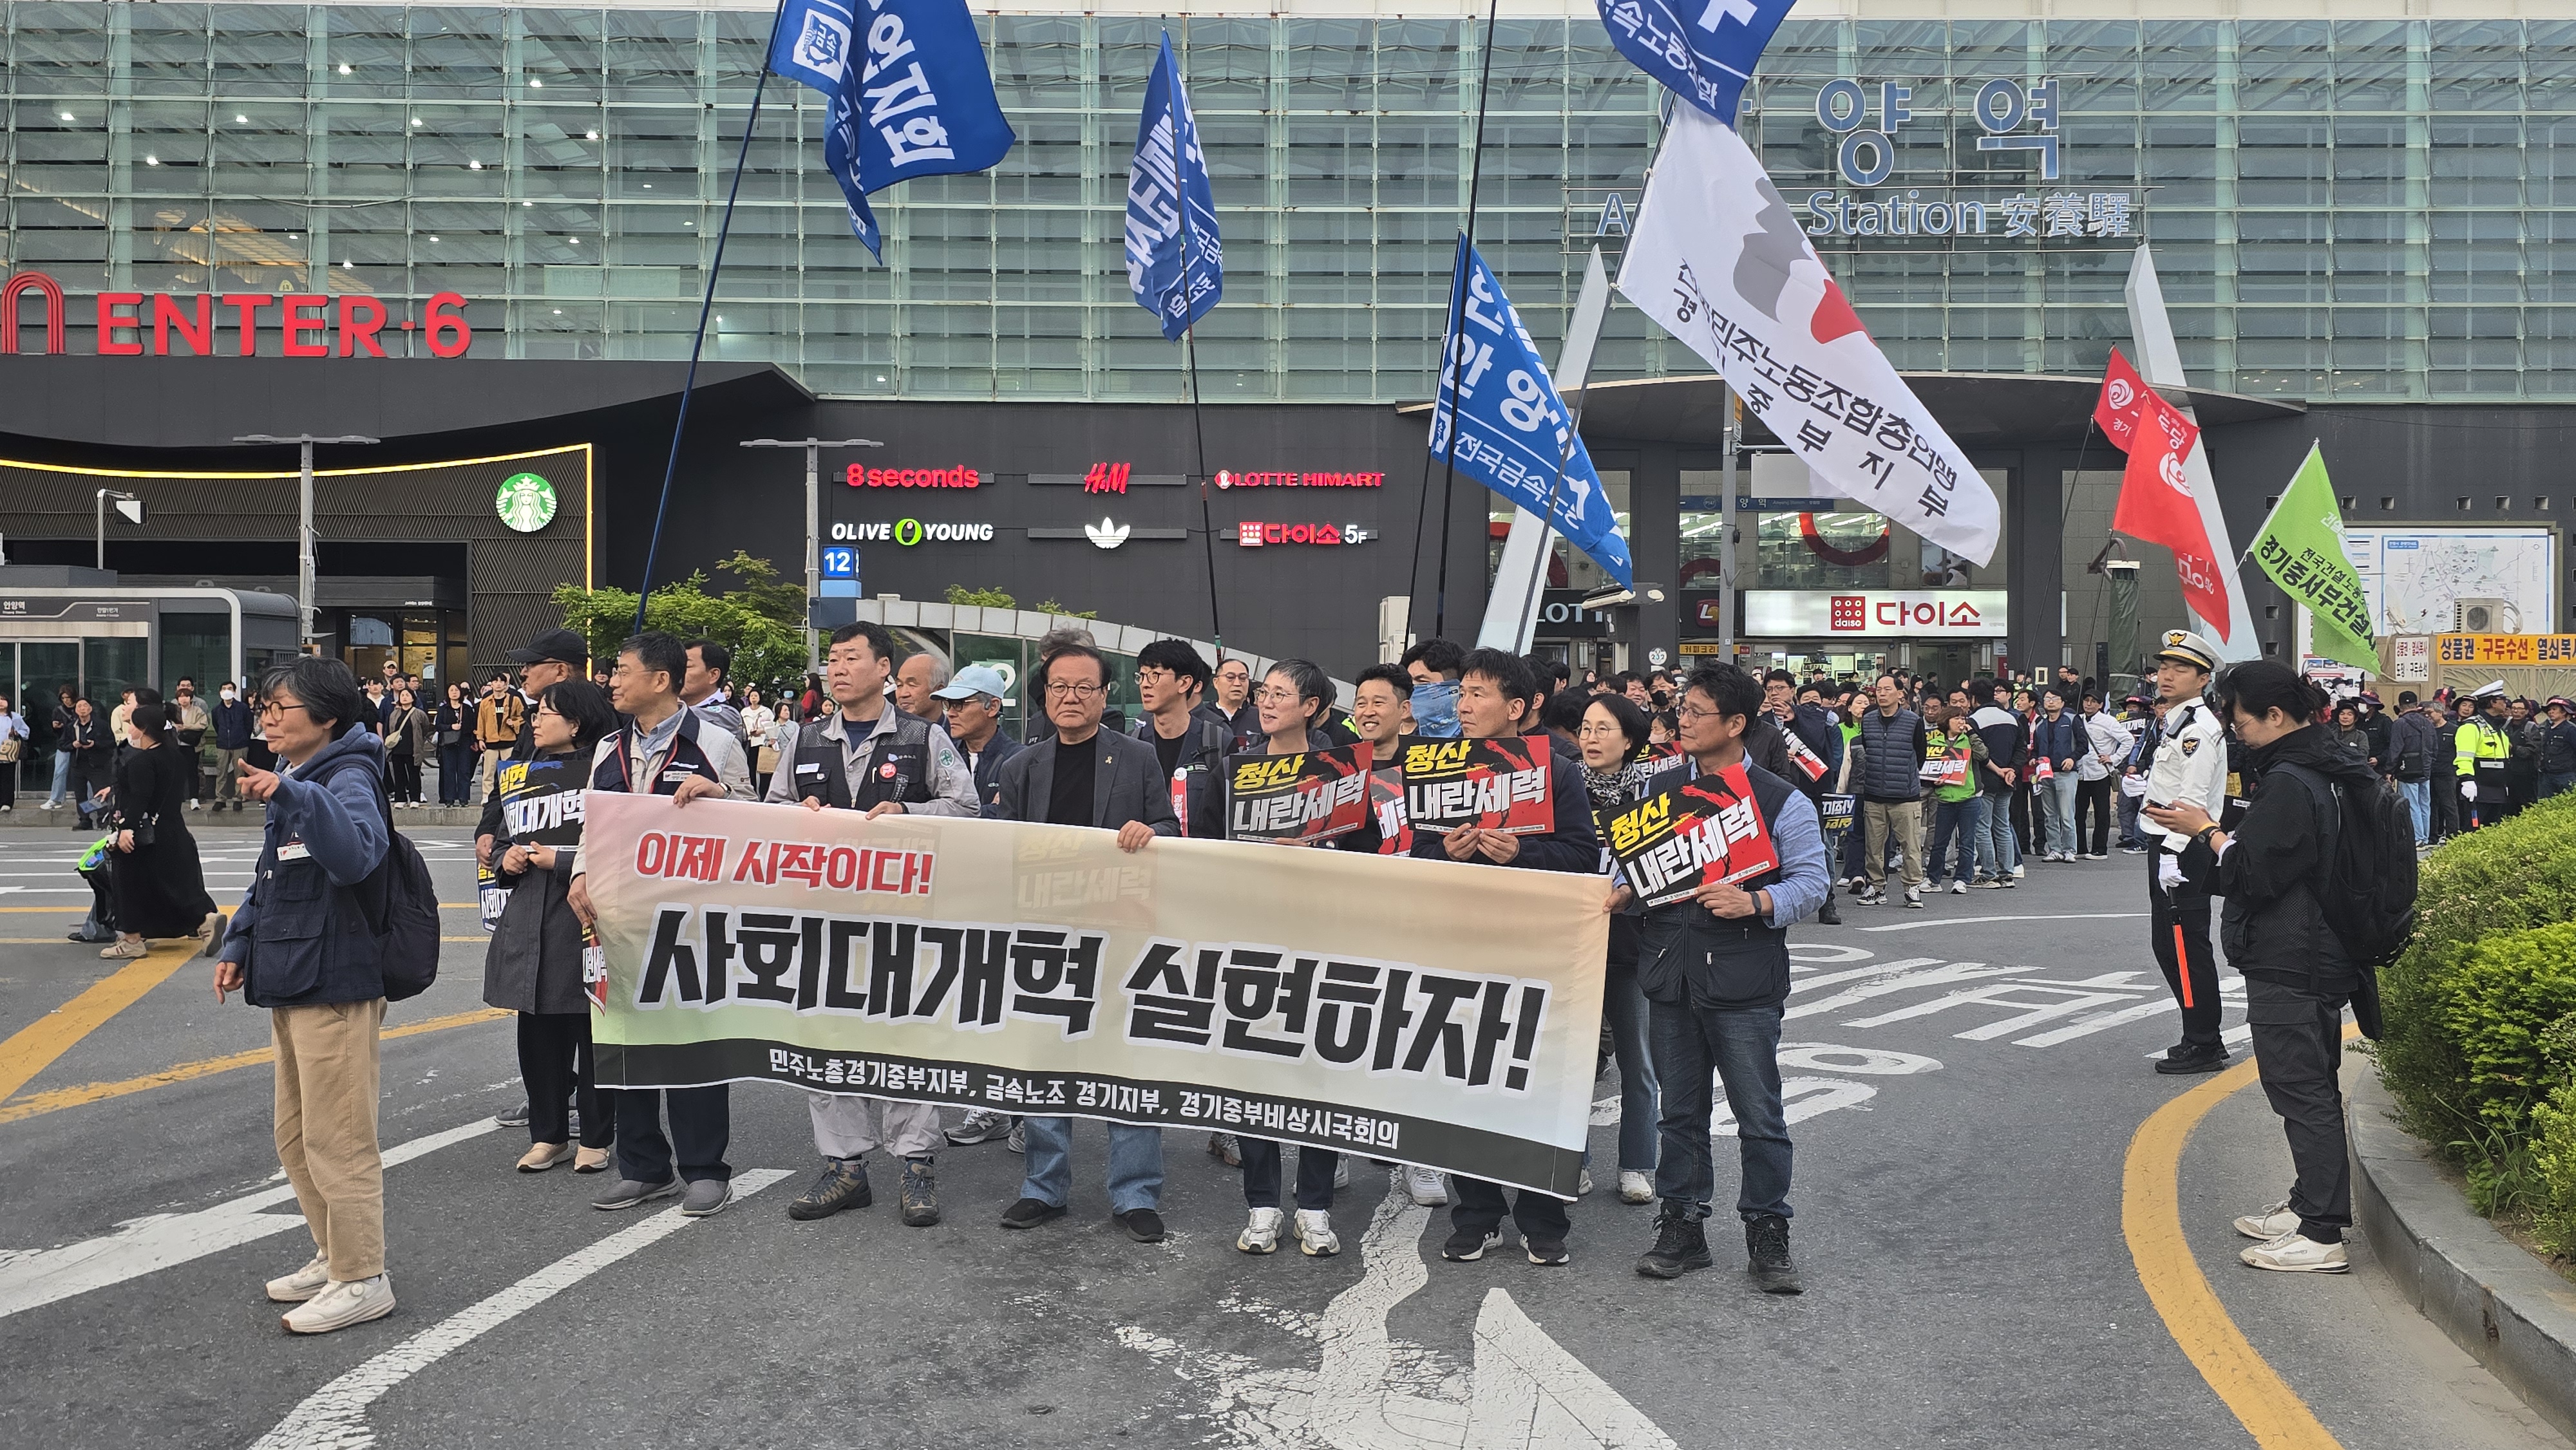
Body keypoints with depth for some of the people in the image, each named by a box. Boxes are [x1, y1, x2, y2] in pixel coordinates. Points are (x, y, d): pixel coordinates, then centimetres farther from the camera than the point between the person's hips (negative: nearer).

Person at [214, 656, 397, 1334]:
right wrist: (239, 944, 17)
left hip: (336, 985, -10)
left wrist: (290, 795, -45)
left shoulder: (348, 778, -14)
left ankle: (362, 1279, 7)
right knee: (297, 1139, 19)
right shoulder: (291, 779, 16)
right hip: (291, 983, 10)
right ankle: (334, 1256, 32)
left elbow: (356, 853, -36)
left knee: (337, 1141, -4)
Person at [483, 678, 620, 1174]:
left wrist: (561, 862, -16)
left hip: (586, 919, -6)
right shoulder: (521, 775, 16)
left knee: (593, 1032, 2)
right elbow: (503, 840, 26)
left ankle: (595, 1138, 14)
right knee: (536, 1033, 10)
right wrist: (507, 860, 4)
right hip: (529, 923, 7)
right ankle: (548, 1134, 23)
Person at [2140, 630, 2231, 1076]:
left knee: (2187, 947, -5)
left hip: (2184, 853, -11)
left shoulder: (2200, 728, -15)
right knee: (2167, 944, 15)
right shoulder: (2174, 723, 17)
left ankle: (2202, 1047, 2)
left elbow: (2192, 800, -21)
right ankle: (2202, 1037, 24)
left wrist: (2174, 855, -24)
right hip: (2166, 848, 11)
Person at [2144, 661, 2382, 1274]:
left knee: (2300, 1090, -5)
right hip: (2324, 959, 11)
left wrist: (2205, 830, -7)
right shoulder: (2332, 769, 12)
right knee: (2313, 1084, 18)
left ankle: (2320, 1235, -1)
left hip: (2288, 969, -11)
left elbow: (2248, 873, -22)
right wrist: (2210, 835, 8)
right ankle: (2312, 1204, 30)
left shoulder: (2289, 782, -21)